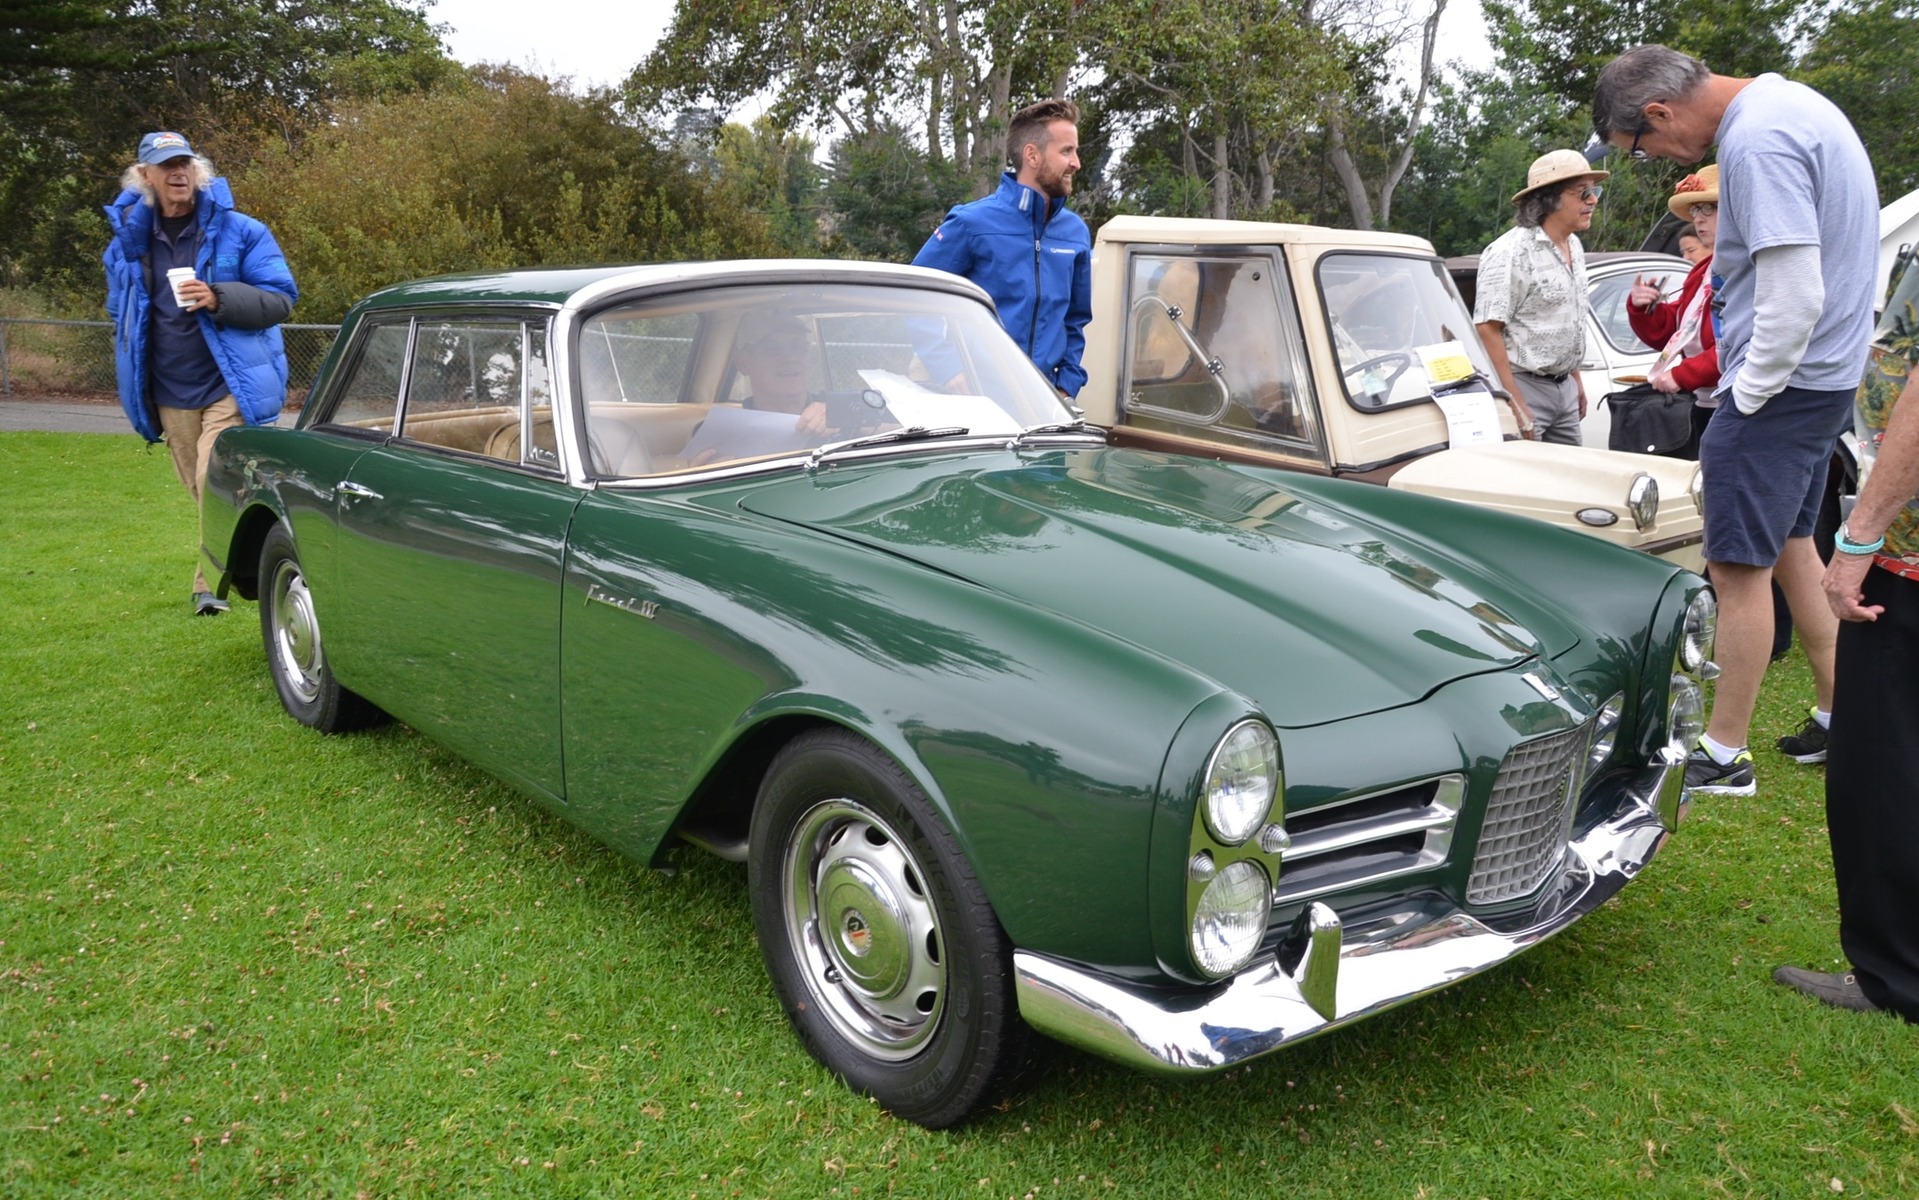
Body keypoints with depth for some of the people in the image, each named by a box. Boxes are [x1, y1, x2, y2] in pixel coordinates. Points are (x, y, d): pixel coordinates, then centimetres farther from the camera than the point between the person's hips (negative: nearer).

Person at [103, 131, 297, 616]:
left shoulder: (238, 231, -3)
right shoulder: (128, 240, 9)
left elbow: (280, 299, -7)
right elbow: (121, 315, 24)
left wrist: (219, 299, -22)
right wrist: (135, 380, 19)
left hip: (230, 387, -5)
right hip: (170, 394, 5)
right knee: (202, 492, 11)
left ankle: (211, 583, -3)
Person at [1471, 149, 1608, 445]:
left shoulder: (1574, 247, 12)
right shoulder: (1512, 253, -16)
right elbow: (1488, 329, -20)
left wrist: (1576, 380, 21)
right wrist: (1514, 404, -23)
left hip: (1564, 388, 9)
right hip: (1524, 387, -9)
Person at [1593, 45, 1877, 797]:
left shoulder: (1758, 141, -21)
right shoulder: (1791, 102, 11)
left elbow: (1795, 295, -26)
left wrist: (1748, 396, -15)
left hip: (1783, 383, -10)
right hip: (1825, 375, 10)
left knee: (1740, 568, -4)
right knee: (1791, 548, 19)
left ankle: (1723, 756, 5)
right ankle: (1838, 720, 29)